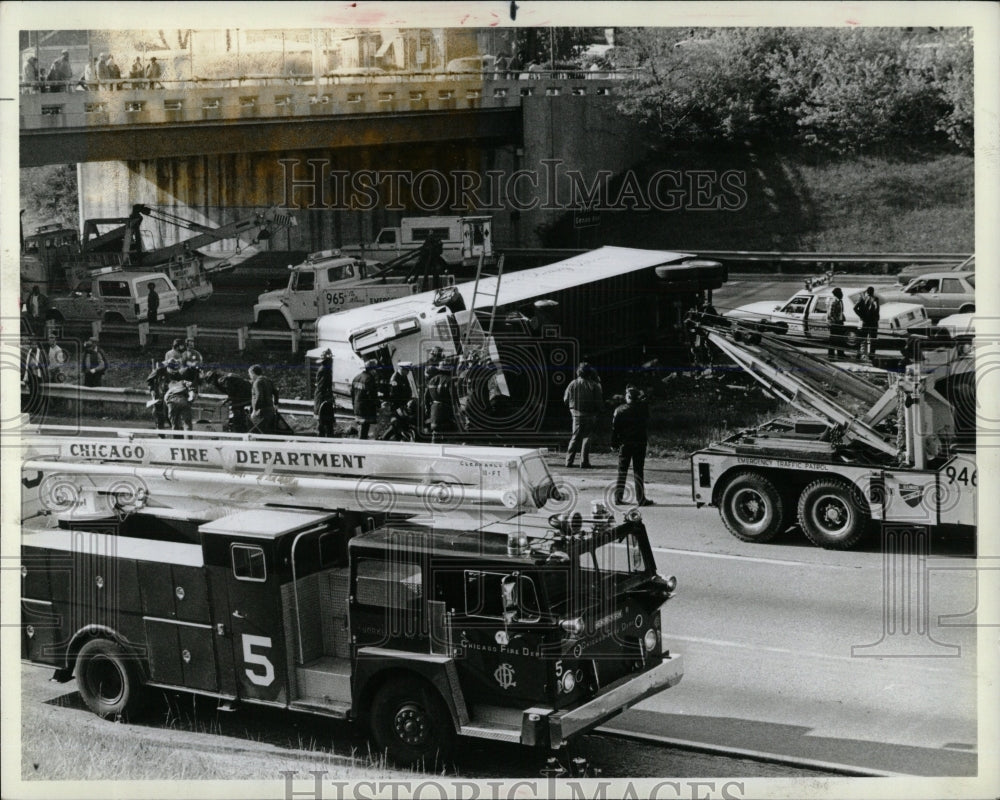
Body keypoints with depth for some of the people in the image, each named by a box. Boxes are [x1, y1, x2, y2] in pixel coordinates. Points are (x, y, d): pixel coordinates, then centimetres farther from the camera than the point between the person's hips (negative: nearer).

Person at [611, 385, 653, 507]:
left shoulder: (619, 410, -3)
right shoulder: (643, 409, -5)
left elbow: (614, 428, -2)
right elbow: (647, 422, 11)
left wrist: (614, 442, 4)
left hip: (624, 443, 1)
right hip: (640, 443, -1)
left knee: (622, 471, 9)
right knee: (639, 471, 2)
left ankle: (618, 496, 7)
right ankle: (641, 498, 3)